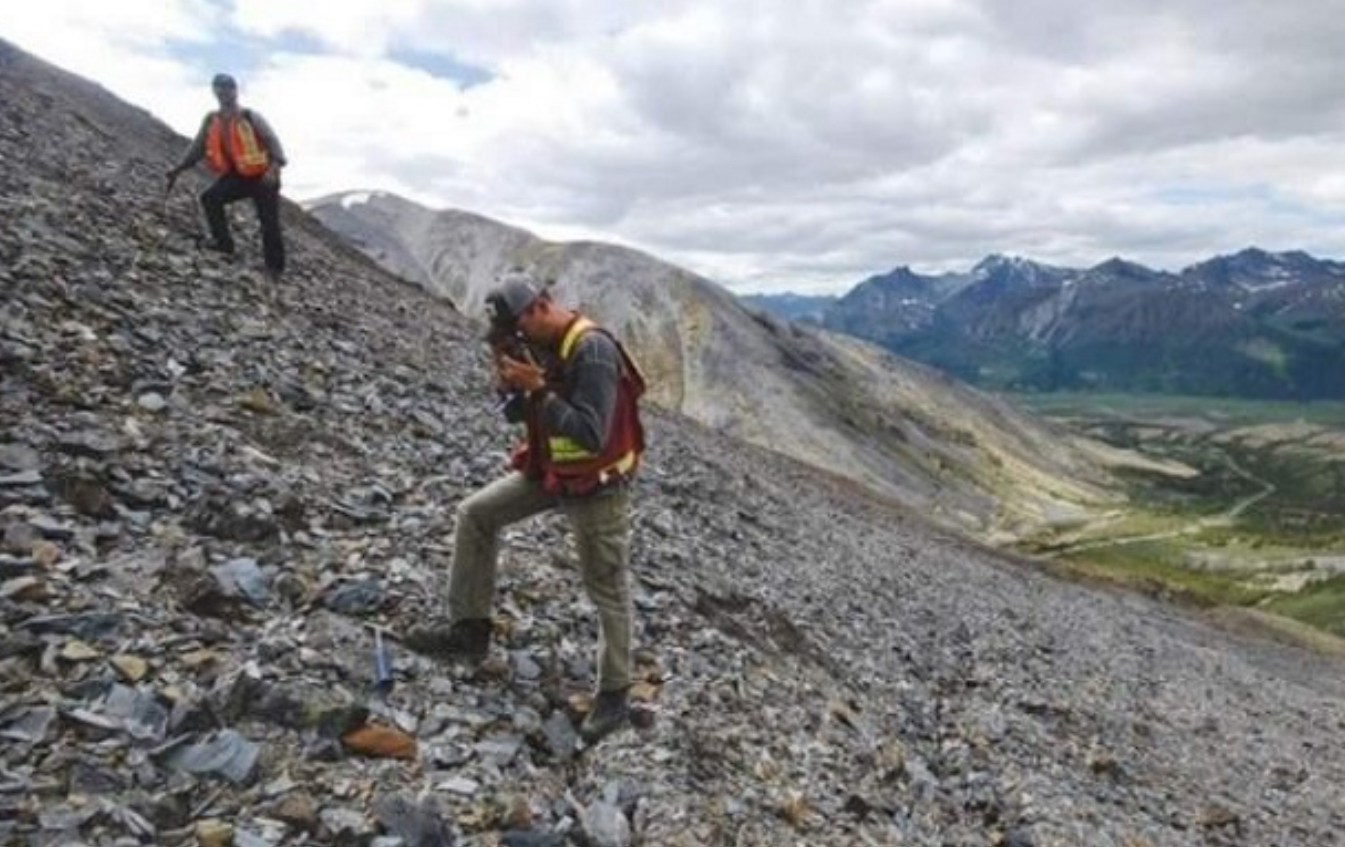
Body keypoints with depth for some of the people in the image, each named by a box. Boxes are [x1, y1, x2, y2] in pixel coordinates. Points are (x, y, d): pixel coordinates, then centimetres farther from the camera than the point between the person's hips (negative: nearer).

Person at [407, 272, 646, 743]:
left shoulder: (593, 352, -26)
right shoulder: (542, 344, 1)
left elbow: (591, 435, -33)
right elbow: (521, 413, 10)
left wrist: (537, 388, -32)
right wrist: (511, 381, -11)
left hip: (596, 487, -8)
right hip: (550, 472, 8)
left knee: (608, 591, 4)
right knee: (476, 514, 8)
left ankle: (614, 696, 20)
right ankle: (470, 628, 18)